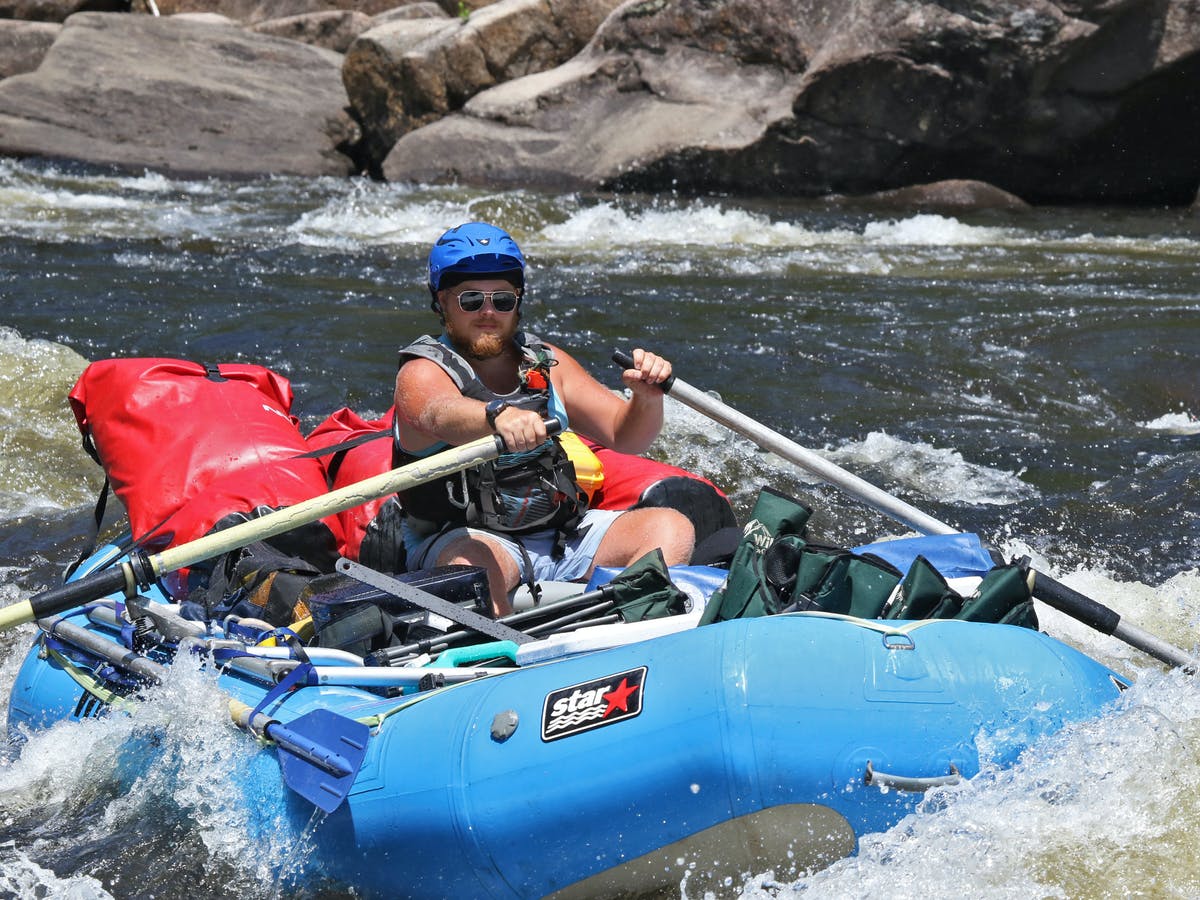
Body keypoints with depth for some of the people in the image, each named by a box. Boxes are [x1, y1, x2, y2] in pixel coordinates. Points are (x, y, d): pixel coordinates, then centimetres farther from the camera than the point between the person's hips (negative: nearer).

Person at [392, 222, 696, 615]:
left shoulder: (548, 363, 12)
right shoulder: (421, 374, -5)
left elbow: (625, 436, 6)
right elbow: (442, 414, -30)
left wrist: (646, 397, -16)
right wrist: (499, 416, -52)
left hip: (562, 535, 5)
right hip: (466, 536, -5)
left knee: (671, 528, -14)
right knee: (471, 564, -37)